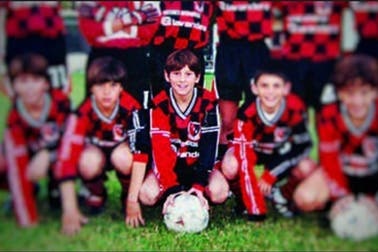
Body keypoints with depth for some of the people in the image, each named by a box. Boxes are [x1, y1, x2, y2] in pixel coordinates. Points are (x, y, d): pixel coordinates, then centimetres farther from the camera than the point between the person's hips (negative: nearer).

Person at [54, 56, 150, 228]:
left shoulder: (131, 108, -30)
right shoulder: (83, 114, -28)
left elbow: (141, 153, -33)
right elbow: (66, 159, -33)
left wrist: (132, 200, -36)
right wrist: (70, 211, -38)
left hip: (122, 150, 0)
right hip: (96, 151, 1)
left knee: (122, 156, -36)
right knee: (89, 161, -34)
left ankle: (127, 196, -4)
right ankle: (97, 195, 0)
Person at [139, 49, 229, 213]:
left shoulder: (208, 103, -15)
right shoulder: (159, 105, -14)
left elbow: (209, 147, -18)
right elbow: (161, 151, -21)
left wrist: (199, 185, -29)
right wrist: (172, 189, -34)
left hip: (199, 164, 0)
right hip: (170, 165, 0)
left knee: (219, 192, -28)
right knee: (147, 195, -26)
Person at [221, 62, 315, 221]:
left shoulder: (295, 107, -28)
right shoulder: (247, 114, -33)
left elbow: (302, 145, -18)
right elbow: (245, 161, -35)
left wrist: (271, 175, -25)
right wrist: (256, 210, -38)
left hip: (281, 152, 2)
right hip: (253, 149, -2)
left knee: (307, 168, -25)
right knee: (230, 167, -32)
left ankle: (282, 194, 7)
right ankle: (244, 195, 3)